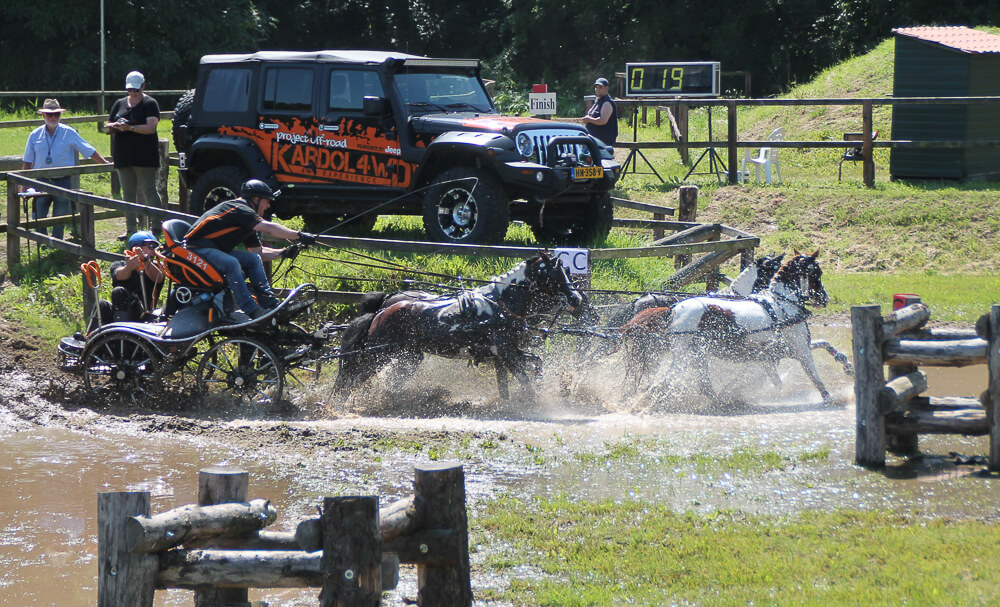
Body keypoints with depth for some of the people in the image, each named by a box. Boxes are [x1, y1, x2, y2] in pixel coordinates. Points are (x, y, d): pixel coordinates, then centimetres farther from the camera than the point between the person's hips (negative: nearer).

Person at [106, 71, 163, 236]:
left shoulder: (150, 104, -2)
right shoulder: (120, 104, 16)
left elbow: (151, 127, -14)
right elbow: (108, 126, 16)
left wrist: (130, 128, -26)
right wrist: (114, 126, -8)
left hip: (144, 157, -6)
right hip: (123, 157, 6)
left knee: (148, 191, -10)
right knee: (128, 194, 9)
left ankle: (158, 227, -10)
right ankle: (131, 230, 13)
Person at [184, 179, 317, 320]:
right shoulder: (239, 209, -15)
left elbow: (258, 252, 19)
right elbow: (268, 228, -24)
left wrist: (284, 252, 7)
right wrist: (299, 236, -23)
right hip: (196, 249, -10)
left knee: (253, 259, 0)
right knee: (231, 263, -33)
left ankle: (270, 304, -5)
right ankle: (252, 311, -35)